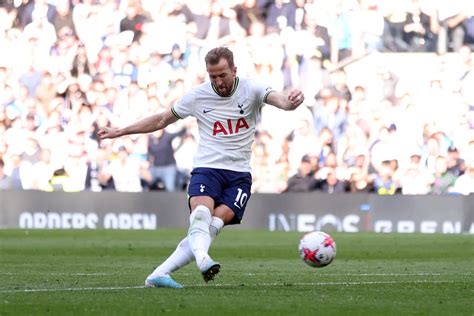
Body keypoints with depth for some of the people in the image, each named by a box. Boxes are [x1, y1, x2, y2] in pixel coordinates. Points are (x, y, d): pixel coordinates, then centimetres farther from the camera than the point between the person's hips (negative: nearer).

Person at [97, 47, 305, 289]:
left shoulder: (250, 90, -2)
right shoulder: (198, 96, 3)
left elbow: (278, 99, -22)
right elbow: (161, 120, 16)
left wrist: (290, 101, -48)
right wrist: (120, 132, 16)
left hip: (239, 174, -1)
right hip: (207, 168, 1)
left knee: (214, 224, -21)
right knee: (202, 211, -31)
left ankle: (160, 274, -25)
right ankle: (203, 259, -56)